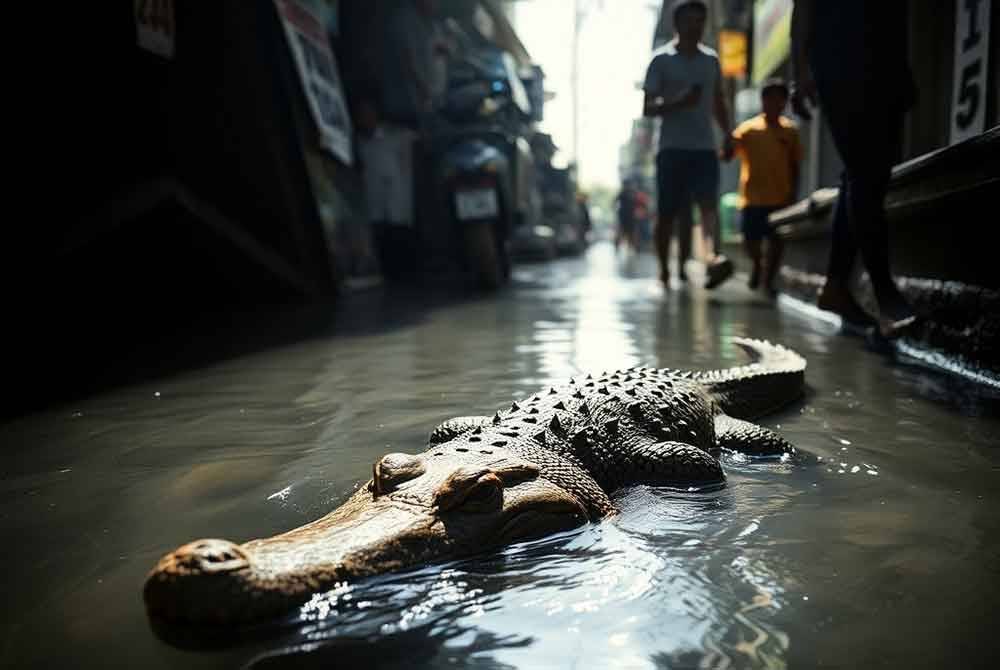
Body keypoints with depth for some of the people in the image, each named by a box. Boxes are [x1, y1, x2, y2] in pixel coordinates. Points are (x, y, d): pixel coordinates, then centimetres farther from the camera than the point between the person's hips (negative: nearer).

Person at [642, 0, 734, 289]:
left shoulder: (711, 60, 14)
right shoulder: (661, 60, 0)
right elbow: (647, 108, -3)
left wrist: (727, 134, 13)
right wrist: (679, 102, -20)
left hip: (705, 147, 3)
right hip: (672, 148, -3)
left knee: (709, 203, -18)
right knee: (666, 213, 1)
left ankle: (713, 259, -35)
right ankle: (664, 270, 15)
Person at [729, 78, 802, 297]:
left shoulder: (791, 131, 4)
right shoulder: (748, 128, -2)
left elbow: (794, 166, 9)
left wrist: (793, 195, 4)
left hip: (780, 198, 1)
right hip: (753, 197, -1)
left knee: (777, 241, 1)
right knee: (750, 241, 4)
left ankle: (769, 281, 14)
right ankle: (757, 263, 36)